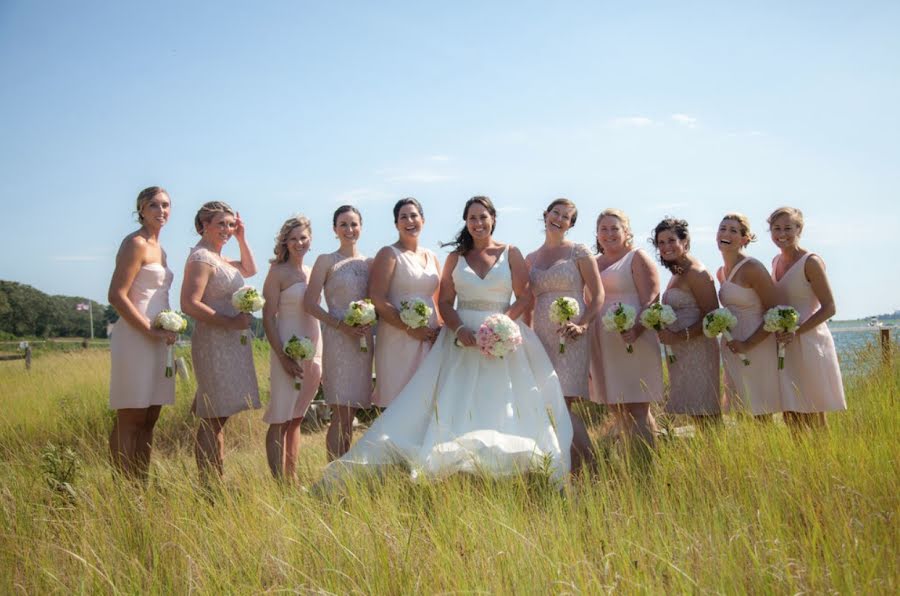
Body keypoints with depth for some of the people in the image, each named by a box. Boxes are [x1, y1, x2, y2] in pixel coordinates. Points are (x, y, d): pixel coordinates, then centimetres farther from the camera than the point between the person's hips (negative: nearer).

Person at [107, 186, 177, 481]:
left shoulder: (158, 249, 18)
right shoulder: (135, 244, -8)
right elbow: (117, 295, -16)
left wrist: (170, 329, 7)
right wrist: (150, 331, -17)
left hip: (157, 342, 9)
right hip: (134, 339, -9)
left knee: (149, 419, 11)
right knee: (129, 420, -5)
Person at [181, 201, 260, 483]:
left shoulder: (218, 258, 16)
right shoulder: (201, 258, -13)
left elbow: (250, 269, 31)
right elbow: (190, 304, -22)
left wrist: (242, 239, 18)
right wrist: (231, 322, -20)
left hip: (230, 343, 10)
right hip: (214, 343, -10)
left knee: (217, 419, 12)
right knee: (213, 419, -7)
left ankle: (216, 482, 18)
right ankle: (209, 485, -3)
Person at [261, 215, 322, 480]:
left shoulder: (312, 272, 13)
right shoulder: (278, 273, -5)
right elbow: (268, 319, -9)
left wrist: (320, 356, 13)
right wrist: (283, 357, -16)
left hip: (313, 350, 6)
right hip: (287, 351, -6)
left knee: (296, 418, 12)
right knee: (280, 419, -4)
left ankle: (292, 479, 19)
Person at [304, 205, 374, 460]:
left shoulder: (369, 263, 13)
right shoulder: (326, 261, 1)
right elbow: (310, 303, -5)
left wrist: (369, 321, -4)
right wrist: (340, 324, -15)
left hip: (364, 339, 5)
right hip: (337, 340, -5)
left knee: (350, 415, 9)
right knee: (341, 415, -8)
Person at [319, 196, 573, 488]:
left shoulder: (511, 254, 5)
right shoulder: (456, 257, 10)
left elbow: (525, 298, 0)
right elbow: (444, 302, 6)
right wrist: (459, 329, -13)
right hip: (462, 340, 1)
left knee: (501, 406, -3)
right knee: (456, 406, -5)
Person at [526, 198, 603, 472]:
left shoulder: (579, 252, 2)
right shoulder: (530, 259, 15)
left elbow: (598, 295, -2)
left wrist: (582, 325, -15)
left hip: (570, 337, -5)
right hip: (541, 337, 5)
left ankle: (590, 464, 0)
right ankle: (574, 464, 10)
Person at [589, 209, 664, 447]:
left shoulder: (637, 258, 0)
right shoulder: (594, 263, 18)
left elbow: (651, 300, -10)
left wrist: (637, 329, -26)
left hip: (632, 341, -6)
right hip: (602, 345, 6)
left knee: (637, 409, -7)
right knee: (617, 410, 8)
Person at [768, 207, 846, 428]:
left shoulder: (811, 262, -10)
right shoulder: (776, 261, 11)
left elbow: (829, 308, -13)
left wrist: (796, 332, -22)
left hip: (808, 345, -6)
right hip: (783, 347, 7)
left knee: (813, 419, -1)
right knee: (790, 417, 8)